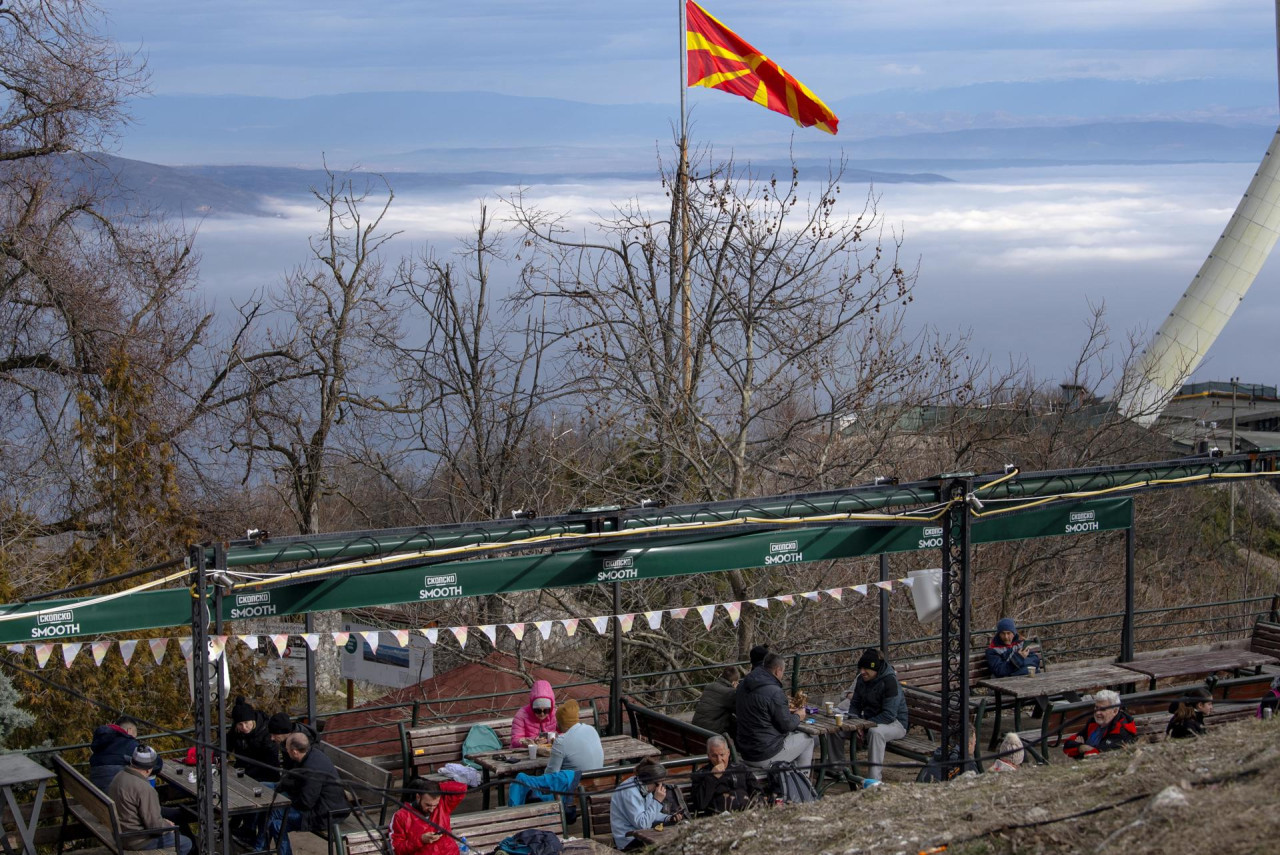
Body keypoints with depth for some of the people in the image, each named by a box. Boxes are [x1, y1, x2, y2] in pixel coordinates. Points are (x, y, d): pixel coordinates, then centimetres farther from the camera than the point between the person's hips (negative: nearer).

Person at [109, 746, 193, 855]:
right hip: (136, 841, -10)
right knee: (185, 843, 1)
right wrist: (168, 826, -2)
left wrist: (162, 821, 13)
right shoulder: (144, 789, -27)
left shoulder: (119, 777, 2)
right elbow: (155, 826, -23)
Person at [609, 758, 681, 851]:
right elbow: (642, 824, -30)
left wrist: (669, 818, -6)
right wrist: (657, 801, -28)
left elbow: (651, 814, 12)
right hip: (629, 841, -9)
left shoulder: (643, 787, 0)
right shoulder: (630, 793, -27)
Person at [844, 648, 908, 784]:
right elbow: (855, 705, 11)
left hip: (895, 723, -8)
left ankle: (874, 780, -43)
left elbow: (889, 714, -26)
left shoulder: (889, 681, -21)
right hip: (869, 721, 8)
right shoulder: (861, 680, 3)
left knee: (875, 731, -41)